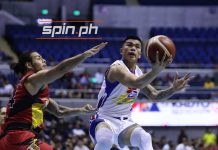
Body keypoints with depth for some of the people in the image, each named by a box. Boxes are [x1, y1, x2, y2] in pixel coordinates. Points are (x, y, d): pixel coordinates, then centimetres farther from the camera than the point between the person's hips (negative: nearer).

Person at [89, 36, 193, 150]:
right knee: (105, 140, -39)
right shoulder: (117, 68, -20)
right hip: (104, 119, -6)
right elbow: (136, 84, -40)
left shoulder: (138, 73, 6)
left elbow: (154, 95, 14)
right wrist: (155, 71, -57)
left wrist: (173, 89, -5)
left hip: (124, 122, 6)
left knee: (144, 139, -24)